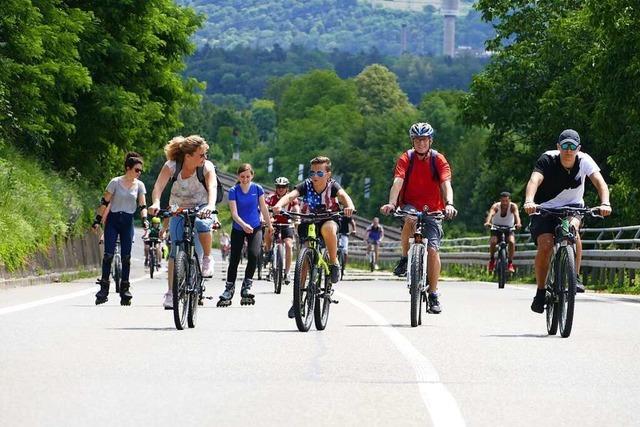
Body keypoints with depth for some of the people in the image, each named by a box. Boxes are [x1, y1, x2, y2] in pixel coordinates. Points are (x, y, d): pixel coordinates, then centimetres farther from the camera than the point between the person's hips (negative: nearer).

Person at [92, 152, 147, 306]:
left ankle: (125, 289, 5)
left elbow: (142, 205, 3)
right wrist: (97, 219, -7)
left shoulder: (139, 185, 2)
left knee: (126, 256, 0)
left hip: (128, 222, 3)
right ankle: (104, 288, -6)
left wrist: (144, 219, -14)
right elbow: (104, 202, -4)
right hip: (113, 220, -3)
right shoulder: (116, 182, -8)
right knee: (108, 254, -8)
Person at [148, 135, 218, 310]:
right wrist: (156, 203, -50)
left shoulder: (207, 167, -19)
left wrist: (210, 206, -55)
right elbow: (159, 186, -29)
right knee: (176, 250, -12)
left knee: (202, 224, -36)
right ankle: (171, 293, -8)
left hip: (201, 209, -1)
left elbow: (212, 187, -35)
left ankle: (207, 259, -12)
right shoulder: (172, 166, -17)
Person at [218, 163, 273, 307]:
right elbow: (234, 213, -19)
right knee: (234, 259, 1)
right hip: (238, 229, 0)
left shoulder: (257, 189, -7)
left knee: (254, 255, -20)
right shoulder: (233, 191, -12)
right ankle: (228, 290, 12)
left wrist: (269, 224, 16)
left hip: (255, 228, 0)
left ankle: (246, 287, -10)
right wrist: (244, 225, -36)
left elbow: (263, 207, 6)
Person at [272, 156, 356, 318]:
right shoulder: (306, 185, -14)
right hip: (308, 223, 2)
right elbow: (290, 195, -30)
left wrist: (349, 206, -59)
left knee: (328, 228, -38)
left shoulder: (332, 185, -16)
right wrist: (278, 205, -52)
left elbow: (343, 195, -36)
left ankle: (334, 263, -17)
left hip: (328, 220, -2)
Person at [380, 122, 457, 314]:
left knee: (433, 249, -13)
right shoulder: (405, 159, -7)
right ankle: (405, 259, -16)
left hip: (432, 211, 0)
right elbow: (397, 182, -21)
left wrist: (449, 204, -40)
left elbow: (446, 184, -20)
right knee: (410, 219, -37)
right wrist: (391, 203, -40)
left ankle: (433, 295, -4)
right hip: (410, 205, 0)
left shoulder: (439, 160, -7)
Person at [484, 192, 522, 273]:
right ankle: (492, 259, -2)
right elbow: (490, 214, -39)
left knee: (511, 242, -28)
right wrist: (487, 222, -60)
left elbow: (516, 214, -37)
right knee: (493, 241, -28)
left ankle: (510, 263, -15)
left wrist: (518, 223, -59)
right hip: (496, 228, 0)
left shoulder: (513, 206, -18)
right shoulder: (496, 206, -20)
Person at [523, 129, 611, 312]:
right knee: (546, 245, -22)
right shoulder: (547, 159, -22)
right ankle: (540, 292, -4)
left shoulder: (584, 160, -16)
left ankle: (575, 277, -22)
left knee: (572, 227, -33)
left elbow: (600, 182, -27)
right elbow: (534, 180, -38)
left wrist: (605, 203, -47)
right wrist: (529, 201, -58)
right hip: (545, 208, -1)